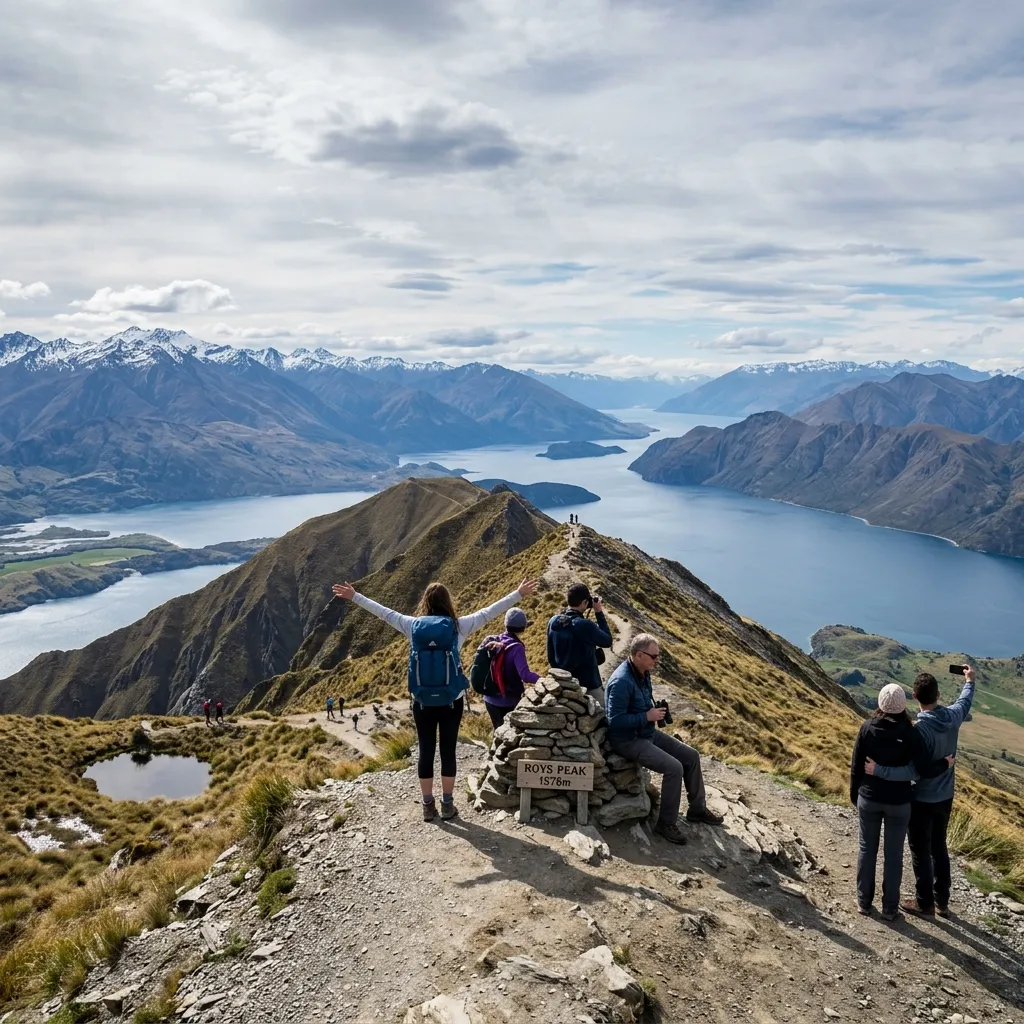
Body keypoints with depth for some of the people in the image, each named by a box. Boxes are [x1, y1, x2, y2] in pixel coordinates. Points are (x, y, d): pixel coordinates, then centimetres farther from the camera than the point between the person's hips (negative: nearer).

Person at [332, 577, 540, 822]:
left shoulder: (413, 626, -3)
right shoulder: (458, 626, -6)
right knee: (448, 751, 8)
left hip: (423, 702, 1)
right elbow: (487, 612, -4)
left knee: (426, 752, 9)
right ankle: (447, 804, 16)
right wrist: (519, 593, 1)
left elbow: (384, 612, 5)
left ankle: (428, 806, 16)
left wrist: (354, 596, 15)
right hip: (451, 701, -1)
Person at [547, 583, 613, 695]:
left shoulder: (553, 621, -4)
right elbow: (607, 641, -8)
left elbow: (551, 656, 5)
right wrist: (599, 613, -5)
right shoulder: (585, 625, -25)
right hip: (588, 685, -6)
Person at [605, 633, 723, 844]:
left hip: (647, 732, 10)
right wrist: (647, 716, -23)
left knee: (691, 756, 7)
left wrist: (654, 712, 3)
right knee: (674, 768, -23)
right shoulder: (622, 682, -28)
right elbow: (615, 721, -28)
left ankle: (697, 809, 23)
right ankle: (666, 823, -6)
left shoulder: (643, 673, 2)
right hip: (627, 740, -10)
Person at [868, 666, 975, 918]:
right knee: (939, 847, 21)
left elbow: (915, 772, -32)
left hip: (922, 800, -7)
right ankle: (942, 901, 32)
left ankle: (924, 903, 23)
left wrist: (879, 770, -33)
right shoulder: (953, 717, -10)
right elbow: (965, 702, 15)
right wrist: (969, 682, 33)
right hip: (945, 798, 7)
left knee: (921, 851, 10)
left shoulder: (919, 729, -30)